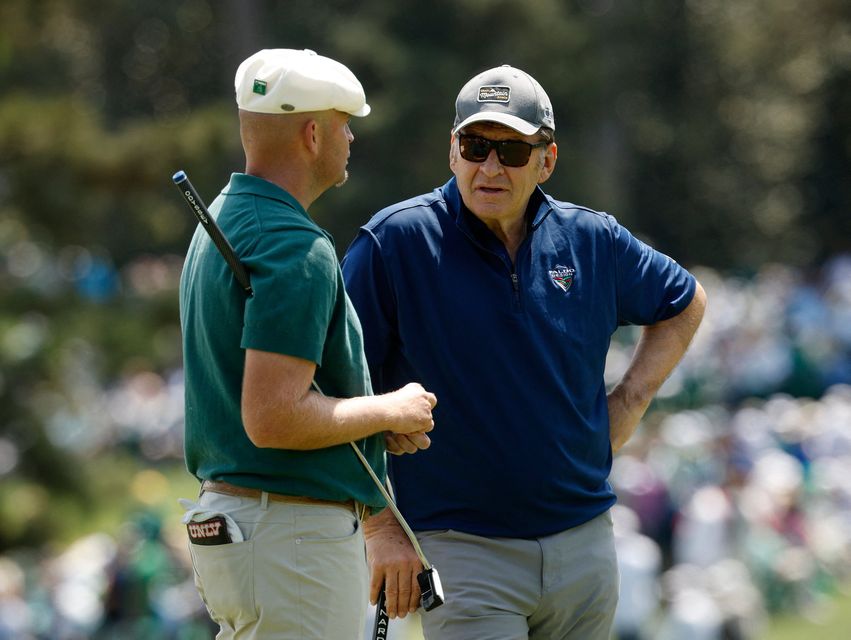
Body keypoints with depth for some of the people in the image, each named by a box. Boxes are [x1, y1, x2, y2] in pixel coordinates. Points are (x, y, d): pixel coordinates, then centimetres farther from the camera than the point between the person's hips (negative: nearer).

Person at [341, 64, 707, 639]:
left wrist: (629, 403, 10)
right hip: (461, 546, -4)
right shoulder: (394, 242, -7)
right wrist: (380, 528, -12)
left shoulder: (592, 241, 5)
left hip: (585, 545, 4)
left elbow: (685, 303, 25)